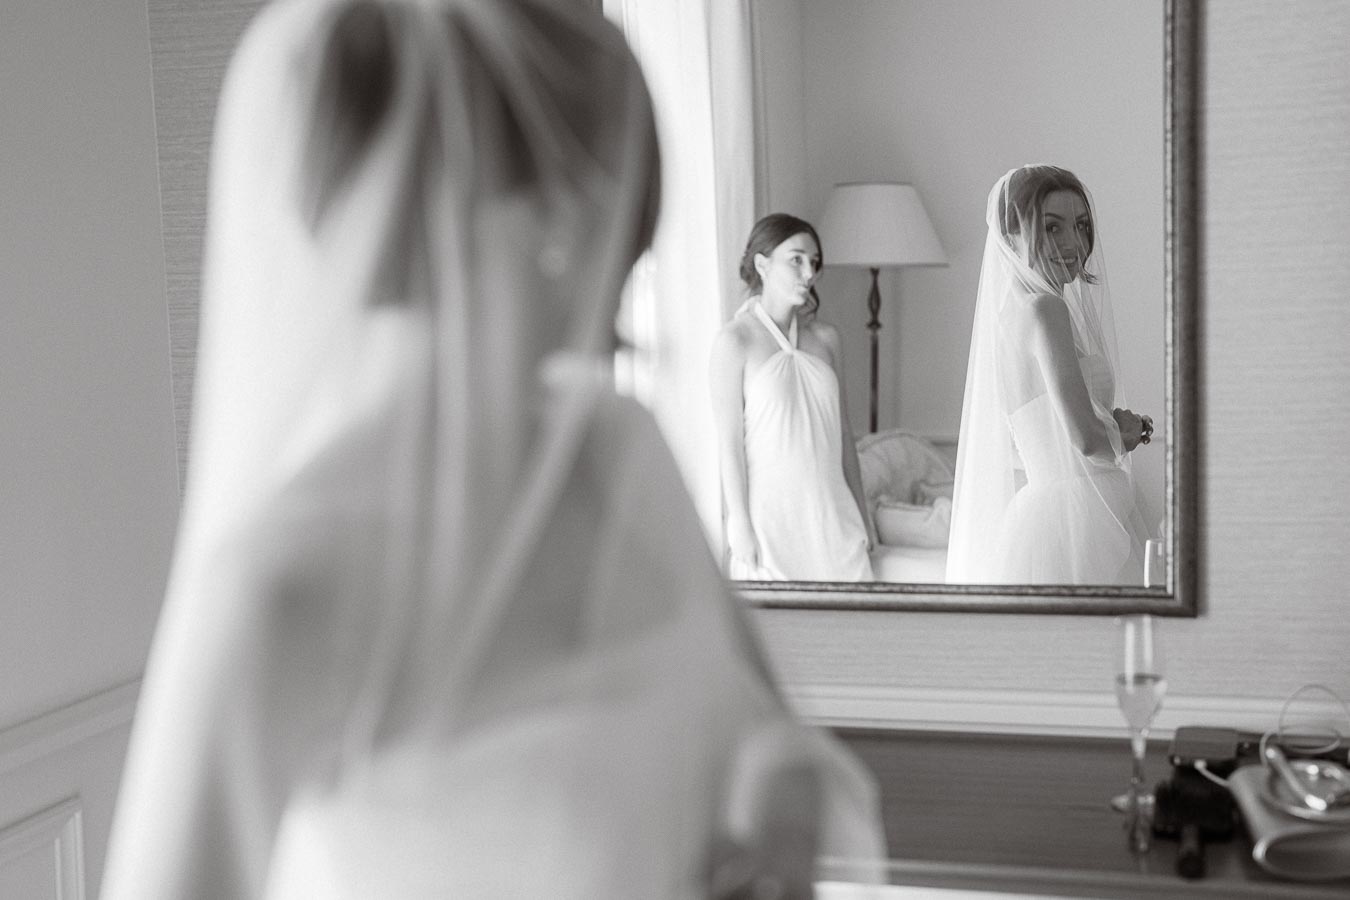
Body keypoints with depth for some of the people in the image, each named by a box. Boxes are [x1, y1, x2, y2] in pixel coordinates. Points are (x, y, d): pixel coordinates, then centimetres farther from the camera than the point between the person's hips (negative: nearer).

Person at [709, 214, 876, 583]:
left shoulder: (826, 337, 8)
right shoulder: (734, 341, -7)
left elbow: (842, 431, 13)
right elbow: (729, 443, -9)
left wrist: (861, 511, 14)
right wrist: (741, 527, -12)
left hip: (830, 509, 5)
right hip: (769, 512, -5)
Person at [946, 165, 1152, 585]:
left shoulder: (1013, 308, 14)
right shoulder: (1045, 309, -14)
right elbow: (1087, 439, -22)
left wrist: (1123, 426, 8)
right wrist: (1126, 430, -1)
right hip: (1074, 516, -10)